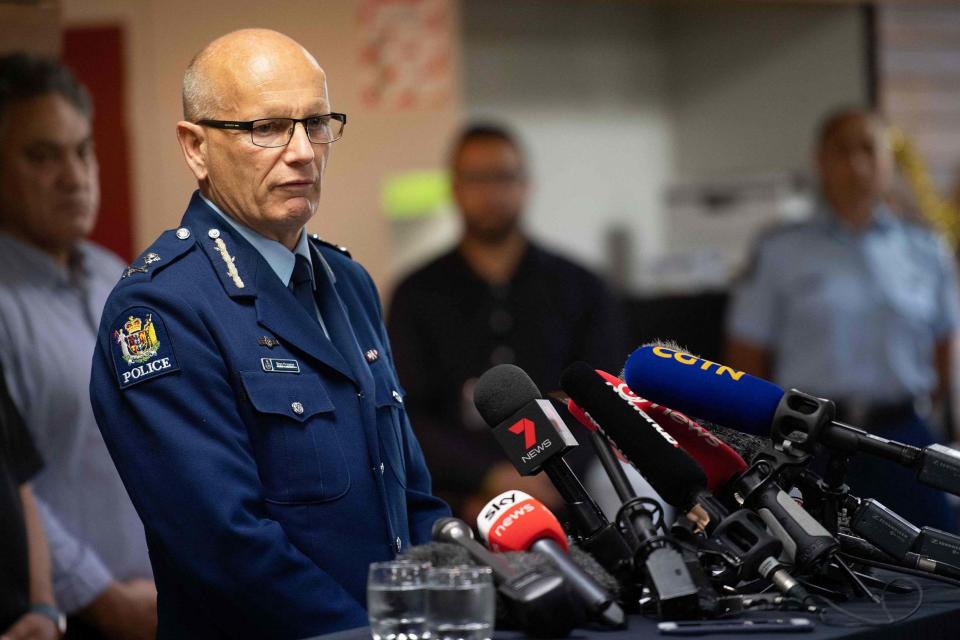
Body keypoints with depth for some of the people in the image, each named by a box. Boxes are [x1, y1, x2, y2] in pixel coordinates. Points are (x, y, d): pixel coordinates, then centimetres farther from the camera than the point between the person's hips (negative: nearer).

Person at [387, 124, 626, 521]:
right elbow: (407, 417, 1)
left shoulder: (582, 290, 12)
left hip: (560, 504, 1)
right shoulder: (418, 296, 10)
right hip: (453, 510, 0)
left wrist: (539, 486, -10)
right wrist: (495, 478, -13)